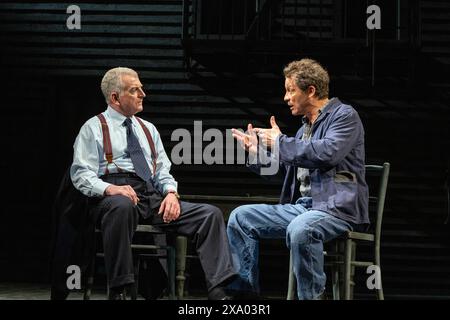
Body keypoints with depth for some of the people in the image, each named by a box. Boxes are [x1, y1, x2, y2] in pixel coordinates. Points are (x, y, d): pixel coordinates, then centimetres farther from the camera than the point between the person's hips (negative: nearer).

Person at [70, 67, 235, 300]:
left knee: (211, 214, -14)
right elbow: (81, 174, -2)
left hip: (154, 198, 6)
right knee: (123, 206, -43)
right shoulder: (94, 128, 8)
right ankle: (117, 291, -35)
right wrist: (109, 188, -22)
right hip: (112, 199, -6)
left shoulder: (148, 129, 25)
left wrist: (171, 192, -2)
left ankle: (218, 290, -23)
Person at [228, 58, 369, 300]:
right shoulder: (306, 126, 20)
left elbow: (328, 153, -22)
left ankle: (312, 295, -22)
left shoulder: (344, 115, -4)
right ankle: (244, 290, 2)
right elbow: (286, 169, 27)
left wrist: (280, 142, -12)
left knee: (300, 229, -39)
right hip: (301, 206, 8)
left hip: (337, 207, -8)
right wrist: (256, 151, 14)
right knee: (241, 217, 0)